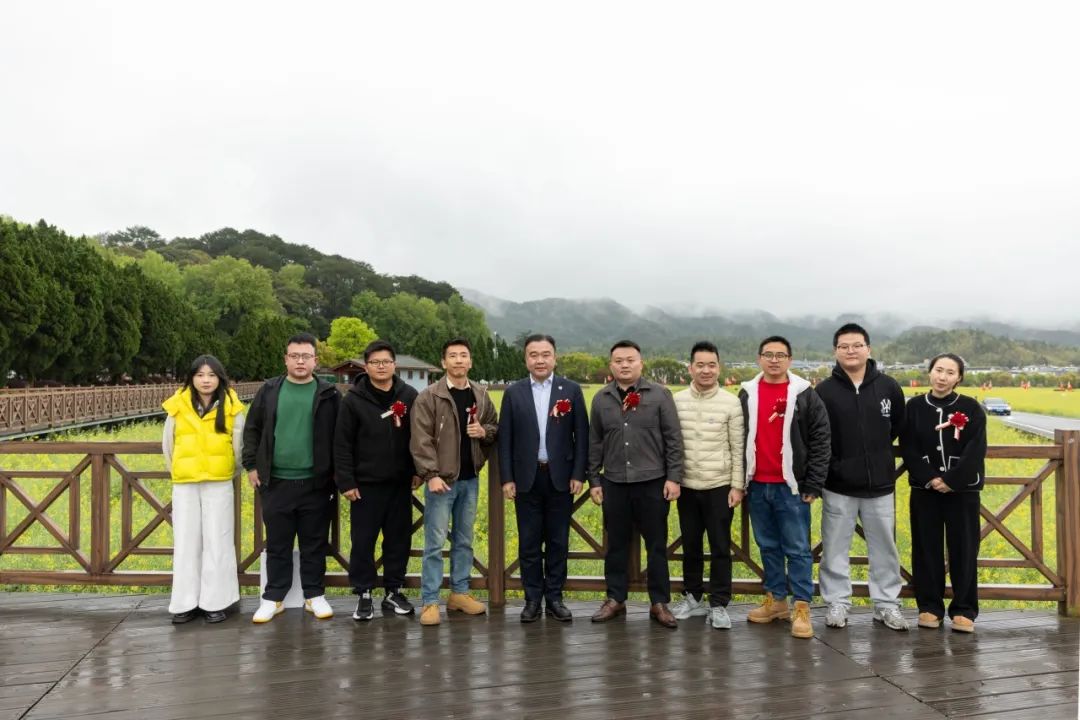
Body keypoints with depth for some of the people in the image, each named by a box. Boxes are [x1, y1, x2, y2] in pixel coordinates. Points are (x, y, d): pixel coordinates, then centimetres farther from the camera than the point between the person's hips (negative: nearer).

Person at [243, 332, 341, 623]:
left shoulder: (328, 394, 1)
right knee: (277, 544, 10)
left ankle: (315, 595, 21)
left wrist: (337, 473, -1)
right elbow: (252, 430, 10)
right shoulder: (269, 391, 5)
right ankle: (273, 598, 21)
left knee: (315, 545, 9)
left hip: (315, 482, -1)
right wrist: (252, 465, 3)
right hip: (276, 482, 1)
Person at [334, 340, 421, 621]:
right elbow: (342, 445, -4)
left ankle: (393, 592, 22)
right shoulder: (353, 399, -4)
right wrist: (346, 482, -8)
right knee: (363, 541, 4)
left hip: (400, 483, 2)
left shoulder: (410, 396, 2)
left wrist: (418, 471, 2)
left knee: (399, 540, 9)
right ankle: (364, 594, 17)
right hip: (366, 484, -2)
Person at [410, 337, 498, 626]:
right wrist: (431, 475, -20)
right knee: (435, 543, -2)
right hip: (441, 479, -5)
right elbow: (421, 440, -13)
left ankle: (459, 593, 26)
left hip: (470, 479, 5)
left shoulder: (481, 396, 7)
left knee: (464, 540, 14)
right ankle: (430, 602, 6)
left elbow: (496, 427, 17)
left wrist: (485, 431, -6)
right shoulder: (429, 396, -8)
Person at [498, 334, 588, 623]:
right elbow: (505, 438, 3)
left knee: (558, 542, 7)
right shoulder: (513, 392, 3)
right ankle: (533, 599, 17)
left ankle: (555, 597, 19)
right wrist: (506, 478, -2)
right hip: (527, 478, 0)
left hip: (560, 477, 0)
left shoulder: (572, 390, 2)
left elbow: (581, 435, 1)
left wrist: (578, 474, -4)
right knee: (529, 543, 6)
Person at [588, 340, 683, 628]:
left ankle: (659, 603, 18)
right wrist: (594, 480, 7)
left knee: (656, 545, 6)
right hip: (614, 484, 2)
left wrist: (674, 477, -7)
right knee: (616, 545, 11)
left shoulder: (660, 394, -2)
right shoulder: (601, 399, 6)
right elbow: (595, 443, 10)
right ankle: (615, 600, 24)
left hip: (652, 482, -2)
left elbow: (673, 439, -3)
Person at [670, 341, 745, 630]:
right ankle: (693, 597, 29)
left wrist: (737, 485, -7)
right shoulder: (677, 401, 1)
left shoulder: (731, 402, -5)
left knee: (720, 548, 4)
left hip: (720, 487, -2)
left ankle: (718, 605, 15)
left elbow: (738, 449, -4)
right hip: (687, 486, 3)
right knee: (690, 546, 14)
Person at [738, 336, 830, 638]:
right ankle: (775, 599, 25)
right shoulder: (747, 394, 8)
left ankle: (801, 608, 8)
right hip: (757, 486, 4)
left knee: (797, 549, 1)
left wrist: (813, 484, -9)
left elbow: (820, 441, -4)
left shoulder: (805, 395, -2)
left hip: (791, 486, -4)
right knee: (768, 546, 13)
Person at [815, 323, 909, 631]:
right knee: (835, 548, 7)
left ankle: (887, 604, 24)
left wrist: (877, 451, 10)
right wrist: (831, 464, -9)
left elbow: (899, 426, 14)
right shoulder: (824, 391, -6)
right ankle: (837, 603, 19)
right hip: (838, 485, -2)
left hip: (880, 484, 2)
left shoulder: (888, 387, 1)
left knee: (884, 547, 11)